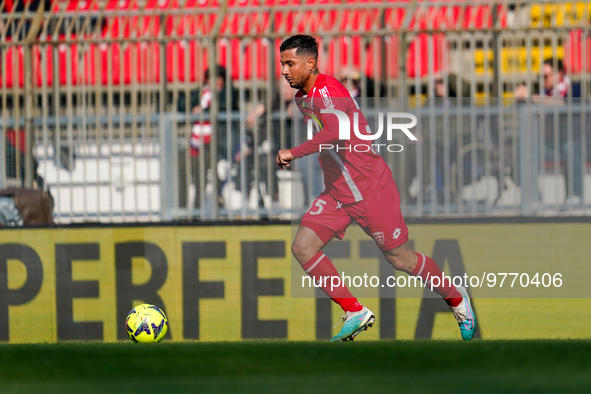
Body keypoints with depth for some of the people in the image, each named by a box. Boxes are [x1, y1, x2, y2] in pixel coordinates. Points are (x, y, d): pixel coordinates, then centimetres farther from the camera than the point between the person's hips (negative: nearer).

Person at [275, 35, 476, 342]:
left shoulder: (327, 91, -22)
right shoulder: (302, 98, 8)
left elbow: (334, 133, -41)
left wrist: (294, 153, -35)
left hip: (371, 189, -8)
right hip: (336, 194, 8)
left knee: (399, 258, 3)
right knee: (303, 247, -9)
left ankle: (455, 298, 28)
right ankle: (356, 313, -2)